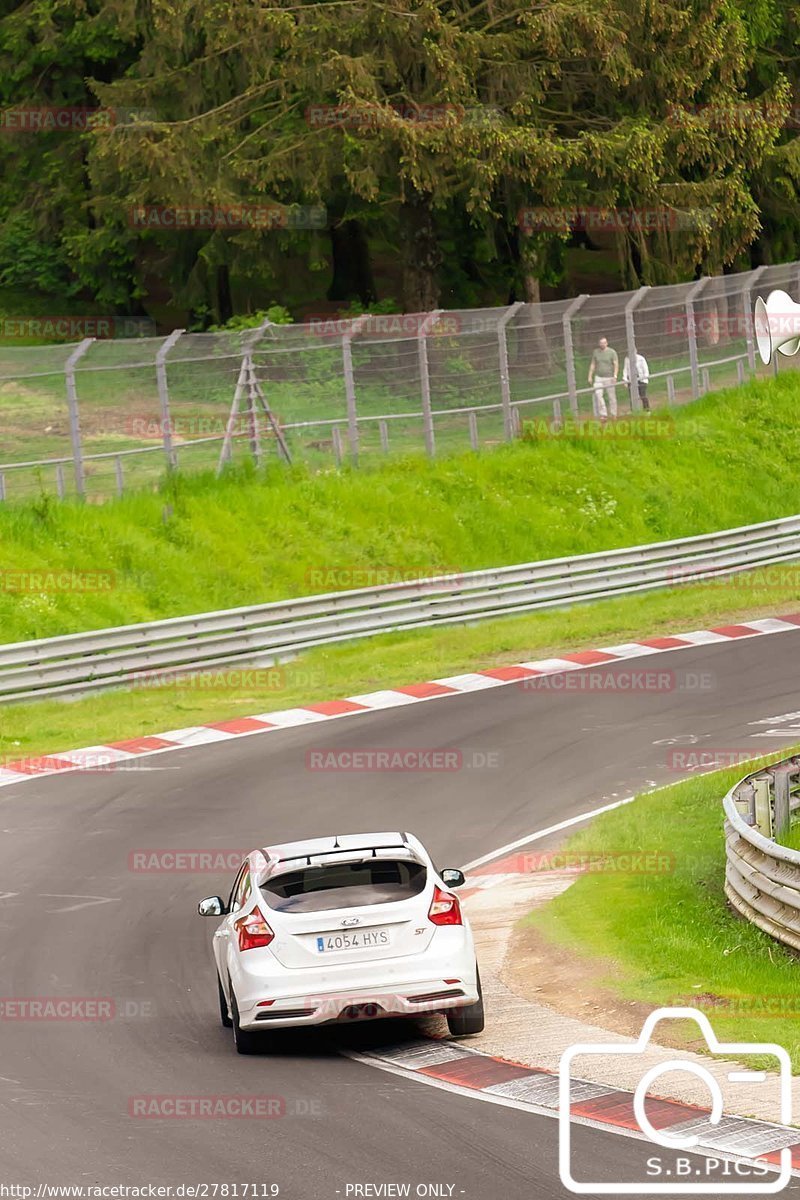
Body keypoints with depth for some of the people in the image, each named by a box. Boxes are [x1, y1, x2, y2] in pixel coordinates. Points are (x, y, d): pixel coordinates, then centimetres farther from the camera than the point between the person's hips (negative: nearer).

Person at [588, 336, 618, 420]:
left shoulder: (612, 352, -3)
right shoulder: (596, 352, 8)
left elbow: (616, 365, -9)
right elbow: (593, 365, 14)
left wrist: (615, 375, -23)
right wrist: (590, 376, 9)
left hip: (609, 378, -2)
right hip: (598, 378, 2)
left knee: (611, 397, 1)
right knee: (598, 394, -16)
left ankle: (613, 415, 13)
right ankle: (603, 414, -13)